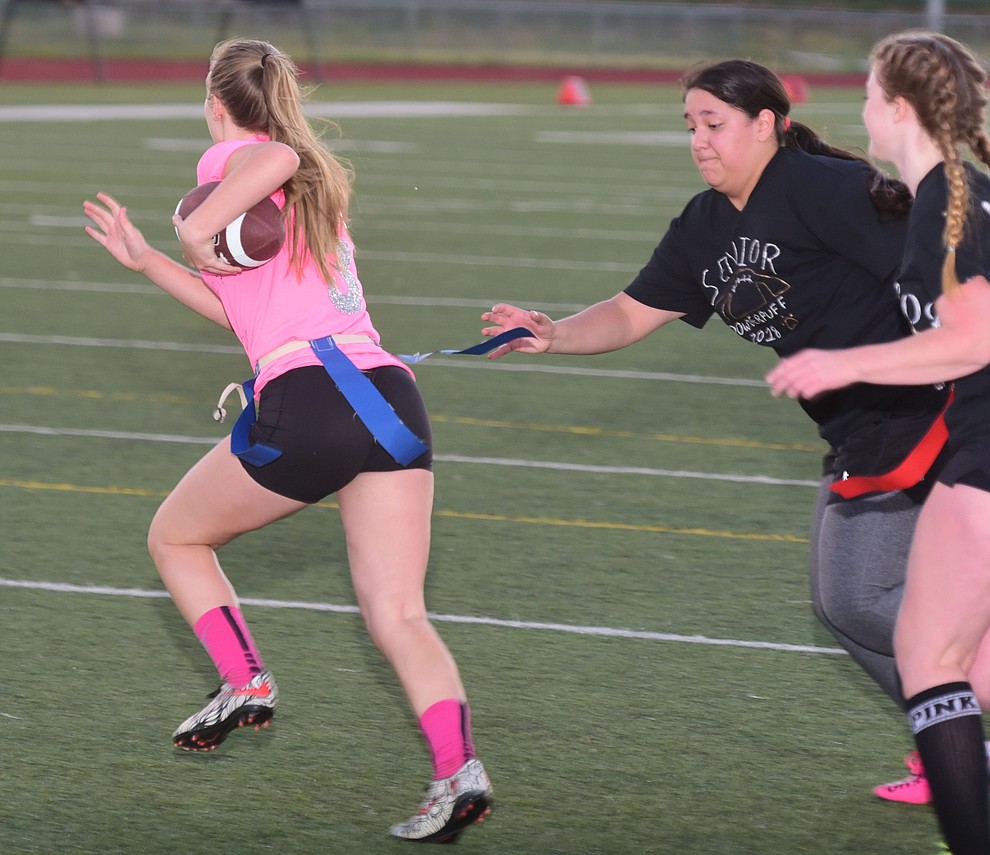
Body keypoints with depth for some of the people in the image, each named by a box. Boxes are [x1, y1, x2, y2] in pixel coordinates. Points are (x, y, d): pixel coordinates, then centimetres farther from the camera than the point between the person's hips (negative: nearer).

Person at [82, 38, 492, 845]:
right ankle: (459, 768, -20)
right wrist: (147, 260, 35)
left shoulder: (232, 158, 5)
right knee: (398, 615, -1)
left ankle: (246, 682, 9)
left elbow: (280, 156, -21)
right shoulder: (318, 187, 29)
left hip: (307, 396, -6)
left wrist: (195, 230, -13)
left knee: (176, 538, 21)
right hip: (393, 394, 6)